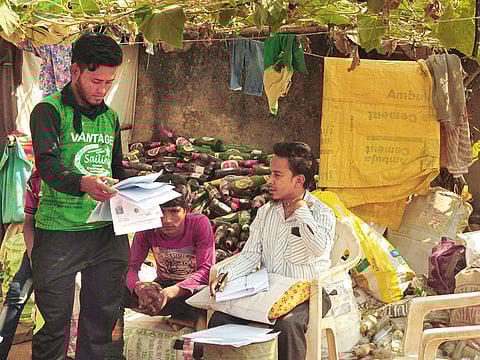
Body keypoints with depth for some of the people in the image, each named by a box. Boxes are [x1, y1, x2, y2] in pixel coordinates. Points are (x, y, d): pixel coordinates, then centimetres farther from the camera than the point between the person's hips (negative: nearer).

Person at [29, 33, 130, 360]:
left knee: (103, 317, 10)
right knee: (55, 318, 0)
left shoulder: (110, 117, 18)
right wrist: (84, 182, -36)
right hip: (59, 232, -5)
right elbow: (47, 164, -17)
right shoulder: (49, 110, -2)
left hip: (108, 232, 5)